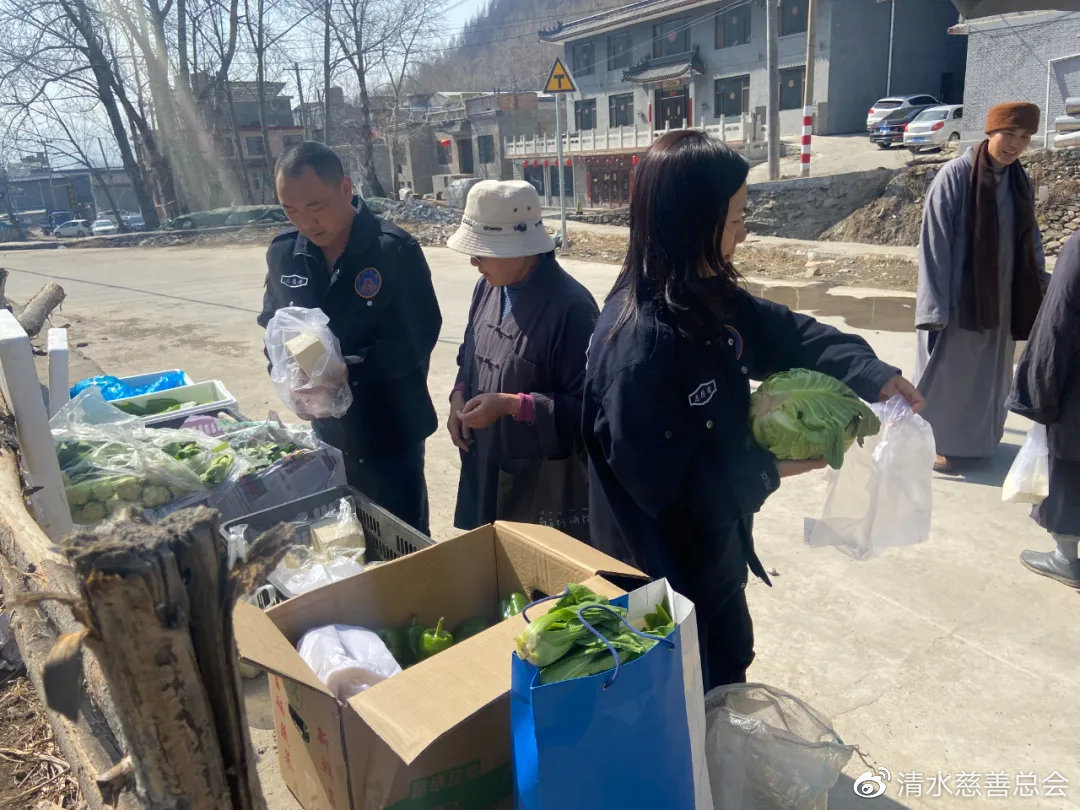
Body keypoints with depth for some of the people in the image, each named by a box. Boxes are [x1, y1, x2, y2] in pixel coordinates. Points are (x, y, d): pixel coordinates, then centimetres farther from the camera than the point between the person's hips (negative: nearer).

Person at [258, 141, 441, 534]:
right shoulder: (283, 253, 0)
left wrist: (348, 369, -29)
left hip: (391, 430, -5)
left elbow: (418, 337, -18)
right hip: (327, 430, 5)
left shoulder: (396, 250, -17)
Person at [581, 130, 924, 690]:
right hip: (663, 579, -8)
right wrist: (771, 468, -20)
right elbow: (661, 480, -29)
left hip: (715, 555, 9)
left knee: (729, 684, 30)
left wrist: (871, 374, -9)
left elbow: (788, 335, 7)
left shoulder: (711, 300, -5)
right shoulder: (639, 340, -32)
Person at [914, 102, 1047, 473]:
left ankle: (974, 439, 32)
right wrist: (936, 305, -18)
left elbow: (1030, 242, 11)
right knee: (948, 372, 4)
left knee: (989, 373, 16)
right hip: (960, 297, -6)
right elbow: (935, 244, -15)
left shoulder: (1020, 181, 5)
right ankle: (932, 442, 20)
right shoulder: (955, 176, -13)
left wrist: (1040, 292, 7)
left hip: (1001, 299, 6)